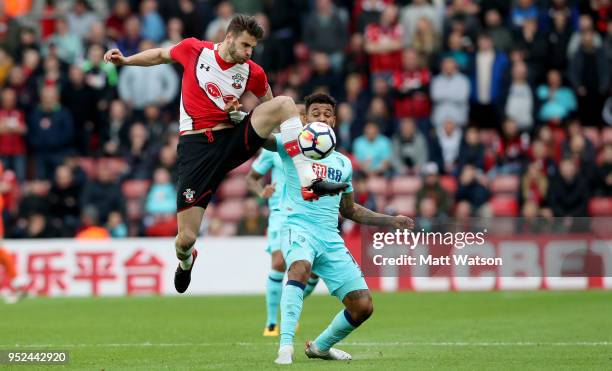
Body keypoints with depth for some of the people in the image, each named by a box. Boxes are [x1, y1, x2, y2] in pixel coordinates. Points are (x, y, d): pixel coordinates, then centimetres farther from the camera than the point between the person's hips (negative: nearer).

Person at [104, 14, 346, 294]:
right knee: (186, 238, -10)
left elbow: (270, 108, 14)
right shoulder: (194, 49, -4)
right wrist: (125, 60, 11)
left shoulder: (254, 74, -1)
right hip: (196, 145, -2)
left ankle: (308, 183, -27)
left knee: (285, 103, -23)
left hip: (234, 140, 2)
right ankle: (185, 261, 31)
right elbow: (161, 55, 17)